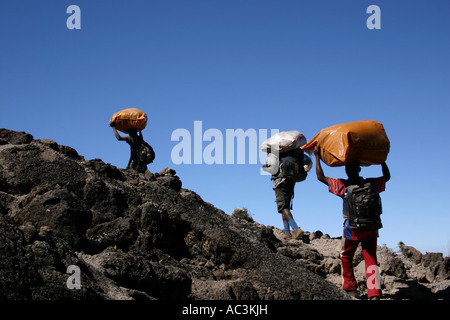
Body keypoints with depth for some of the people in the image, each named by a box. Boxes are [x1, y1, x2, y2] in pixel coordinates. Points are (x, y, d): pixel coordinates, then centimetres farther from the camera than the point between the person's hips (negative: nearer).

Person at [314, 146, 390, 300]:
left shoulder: (343, 185, -5)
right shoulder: (371, 183, 4)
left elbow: (321, 177, 0)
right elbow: (387, 176, 24)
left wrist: (317, 156, 9)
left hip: (352, 227, -3)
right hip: (371, 228, 3)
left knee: (346, 258, 18)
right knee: (371, 260, 4)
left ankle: (350, 288, 21)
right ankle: (374, 293, -7)